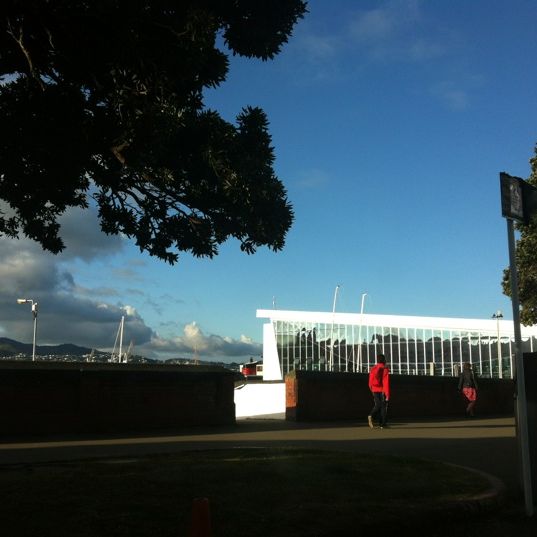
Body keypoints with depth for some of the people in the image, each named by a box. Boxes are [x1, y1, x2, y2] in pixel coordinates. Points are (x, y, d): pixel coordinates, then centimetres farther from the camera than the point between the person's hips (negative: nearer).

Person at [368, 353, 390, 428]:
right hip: (382, 391, -4)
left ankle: (371, 415, -12)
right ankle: (383, 424, 8)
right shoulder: (385, 369, -8)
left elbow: (370, 382, 10)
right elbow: (386, 382, -15)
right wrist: (387, 394, -16)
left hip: (375, 391, 4)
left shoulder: (373, 369, 6)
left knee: (377, 405, 15)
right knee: (383, 406, 6)